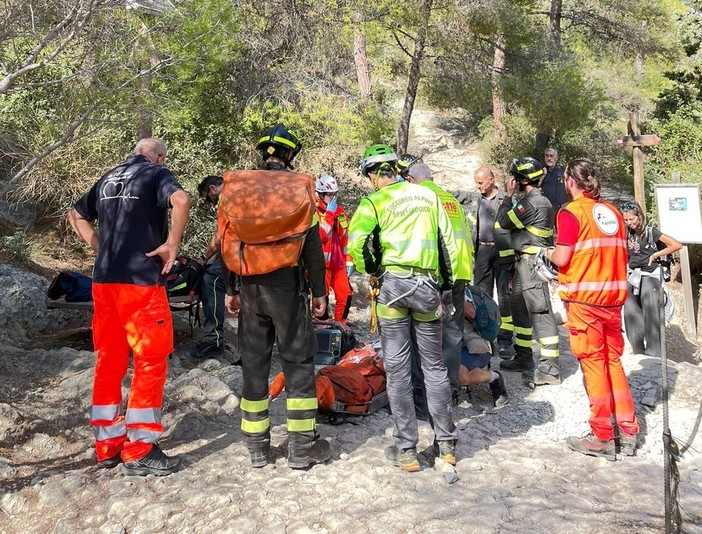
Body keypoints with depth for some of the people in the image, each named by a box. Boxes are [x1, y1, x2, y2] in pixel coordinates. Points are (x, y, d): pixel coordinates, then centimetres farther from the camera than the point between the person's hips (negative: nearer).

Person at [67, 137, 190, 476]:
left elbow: (76, 215, 29)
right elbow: (180, 200, -24)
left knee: (109, 362, 13)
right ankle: (139, 451, 2)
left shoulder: (108, 178, 18)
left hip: (104, 281, 7)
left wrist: (100, 247, 19)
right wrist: (171, 245, -14)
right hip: (141, 281, -7)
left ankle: (107, 445, 21)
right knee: (151, 363, 0)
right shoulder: (157, 174, -2)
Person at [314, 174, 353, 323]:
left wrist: (348, 260, 14)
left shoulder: (340, 211, 10)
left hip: (338, 263, 6)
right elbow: (322, 235, -24)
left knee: (345, 297, 3)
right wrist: (329, 213, -23)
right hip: (322, 263, -6)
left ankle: (340, 325, 20)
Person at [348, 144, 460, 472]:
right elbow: (448, 242, 11)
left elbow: (356, 243, -14)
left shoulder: (374, 201, -1)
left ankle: (406, 451, 10)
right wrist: (448, 281, 18)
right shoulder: (428, 195, 11)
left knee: (397, 370, 4)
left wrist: (371, 270, 4)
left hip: (392, 285, -3)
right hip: (427, 288, 4)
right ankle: (446, 444, 20)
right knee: (434, 367, 13)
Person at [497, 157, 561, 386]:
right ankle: (523, 358, 28)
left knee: (540, 311, -9)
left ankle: (549, 368, -7)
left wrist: (508, 195, -3)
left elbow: (503, 222, -13)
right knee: (519, 306, 18)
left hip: (532, 262, -11)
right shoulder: (541, 200, 17)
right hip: (526, 262, 11)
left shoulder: (532, 203, -17)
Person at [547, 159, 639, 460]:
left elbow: (562, 259, -14)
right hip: (613, 298, 6)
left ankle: (603, 438, 8)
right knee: (613, 361, 14)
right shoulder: (613, 212, 10)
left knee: (593, 364, 1)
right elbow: (621, 255, 13)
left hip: (583, 299, -6)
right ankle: (628, 432, 20)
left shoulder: (572, 212, -9)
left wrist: (550, 254, 6)